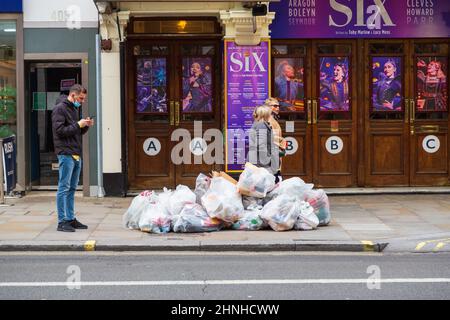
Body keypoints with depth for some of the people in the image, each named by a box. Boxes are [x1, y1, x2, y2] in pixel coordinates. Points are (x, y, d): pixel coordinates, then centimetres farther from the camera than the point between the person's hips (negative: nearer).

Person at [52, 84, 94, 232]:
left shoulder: (74, 109, 20)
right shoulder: (59, 109, -7)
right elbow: (60, 130, -16)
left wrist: (86, 126, 4)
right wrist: (78, 125, -15)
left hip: (76, 155, 9)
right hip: (66, 154, -9)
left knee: (72, 188, 11)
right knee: (64, 188, -7)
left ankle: (71, 219, 16)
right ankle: (62, 222, -5)